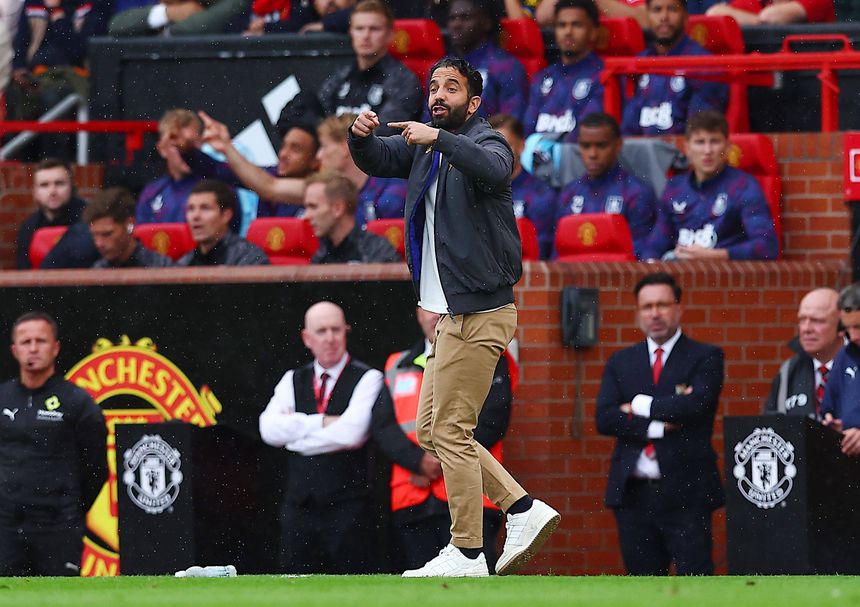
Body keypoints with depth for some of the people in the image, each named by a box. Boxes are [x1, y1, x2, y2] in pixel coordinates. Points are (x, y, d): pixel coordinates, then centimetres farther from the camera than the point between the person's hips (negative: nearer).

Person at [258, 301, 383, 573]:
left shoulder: (367, 379, 0)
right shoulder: (293, 381, 15)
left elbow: (352, 433, -16)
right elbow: (270, 428, -1)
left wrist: (296, 431, -4)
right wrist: (321, 423, -10)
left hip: (347, 508, -4)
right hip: (299, 507, 4)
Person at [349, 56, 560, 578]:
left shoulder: (487, 141, -10)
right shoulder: (426, 150, 15)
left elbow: (492, 168, -32)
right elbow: (375, 160, 10)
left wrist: (440, 138, -42)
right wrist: (361, 136, -12)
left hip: (480, 313, -9)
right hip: (453, 314, 9)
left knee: (450, 432, -8)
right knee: (433, 431, 12)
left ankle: (467, 555, -4)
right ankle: (525, 510, 14)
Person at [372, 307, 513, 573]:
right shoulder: (397, 367, 20)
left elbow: (491, 421, -5)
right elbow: (382, 425, 8)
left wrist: (444, 460, -10)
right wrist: (419, 461, -10)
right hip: (412, 505, 4)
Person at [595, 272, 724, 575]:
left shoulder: (705, 357, 3)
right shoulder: (621, 362, 14)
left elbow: (695, 405, -15)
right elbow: (604, 419, 0)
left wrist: (639, 407, -6)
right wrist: (658, 426, -12)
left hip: (686, 493, -4)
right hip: (634, 494, 4)